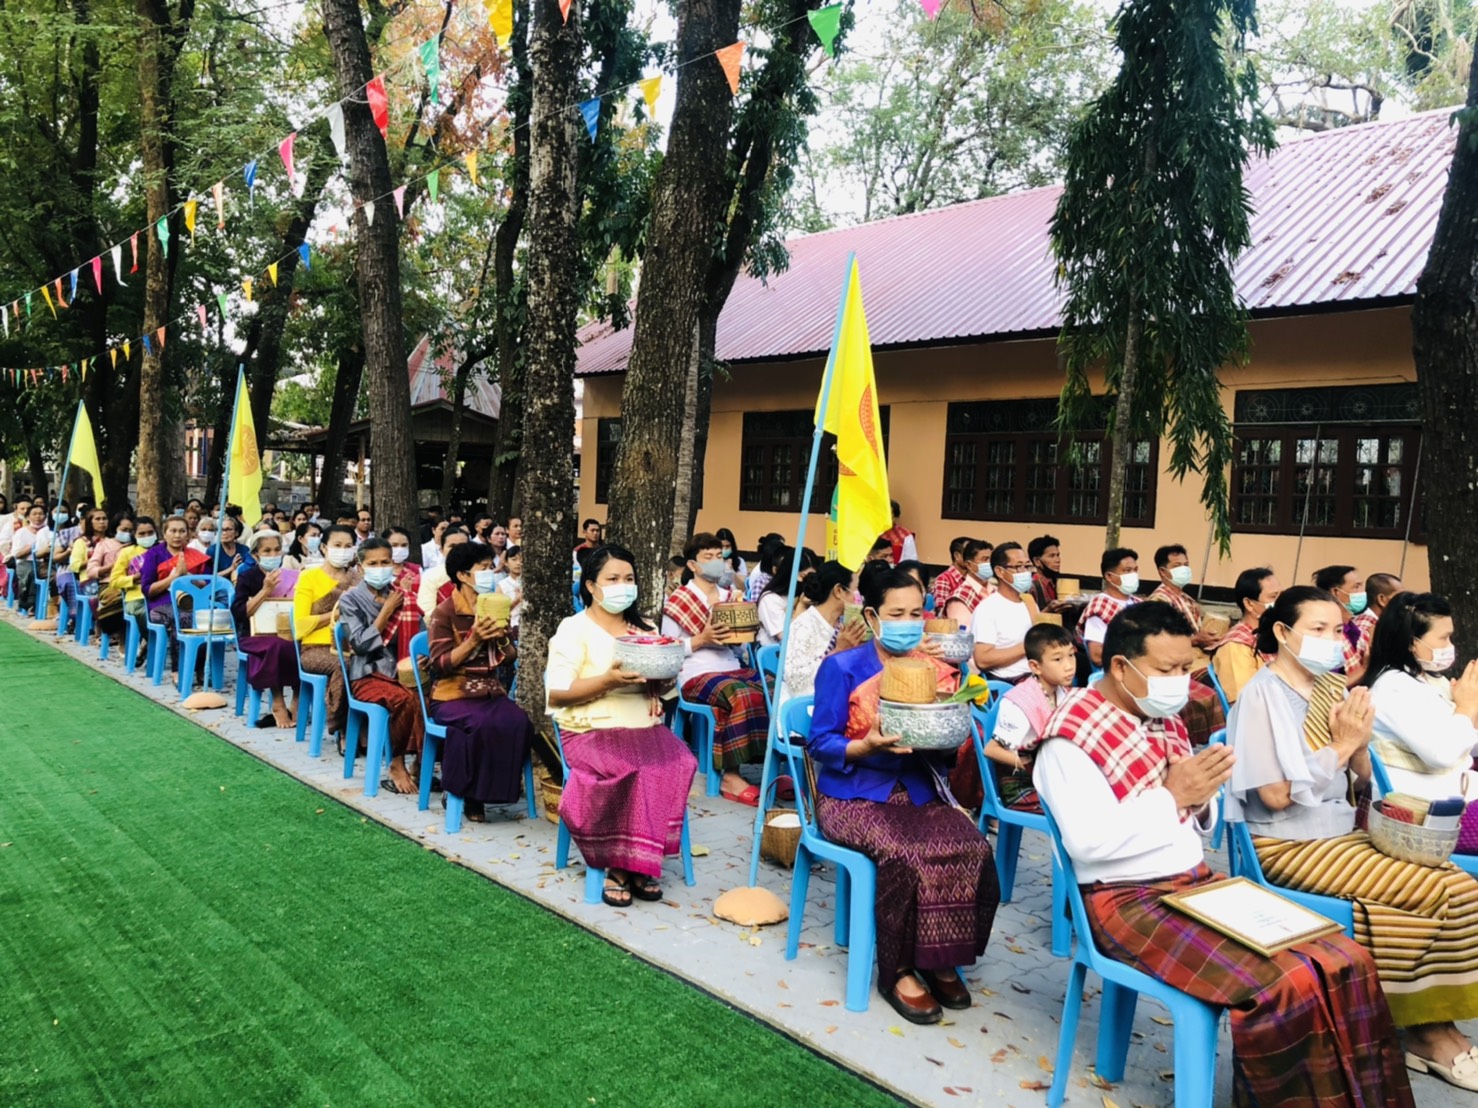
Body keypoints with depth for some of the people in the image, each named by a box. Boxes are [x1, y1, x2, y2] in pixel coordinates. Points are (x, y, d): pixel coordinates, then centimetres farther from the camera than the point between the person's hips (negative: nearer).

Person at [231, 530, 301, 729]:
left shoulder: (290, 576, 9)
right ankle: (278, 703, -22)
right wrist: (265, 590, -19)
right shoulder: (247, 577, 0)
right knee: (277, 645, -36)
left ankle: (298, 699, -14)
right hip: (255, 635, -3)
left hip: (285, 633, 3)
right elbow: (239, 613, -13)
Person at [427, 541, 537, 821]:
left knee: (518, 722, -25)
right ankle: (465, 793, -12)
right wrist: (473, 640, -22)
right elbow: (440, 665, -13)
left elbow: (511, 658, 13)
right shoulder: (444, 613, -7)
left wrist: (503, 637, -8)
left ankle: (498, 787, -9)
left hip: (490, 690, 5)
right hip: (452, 693, -5)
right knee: (483, 723, -33)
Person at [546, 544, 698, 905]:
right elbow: (556, 693, -7)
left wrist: (656, 683, -1)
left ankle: (628, 864, -15)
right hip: (593, 729, -5)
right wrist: (608, 680, -20)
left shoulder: (643, 629, 19)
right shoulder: (574, 628, 1)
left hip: (644, 726, 5)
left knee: (677, 763, -25)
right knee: (627, 770, -34)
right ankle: (621, 863, -13)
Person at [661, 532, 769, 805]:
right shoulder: (677, 602, 2)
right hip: (696, 675, -5)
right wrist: (701, 639, -14)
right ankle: (731, 777, -29)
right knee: (742, 695, -36)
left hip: (733, 668, 6)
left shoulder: (730, 597, 17)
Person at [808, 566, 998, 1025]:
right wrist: (868, 746, -25)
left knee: (973, 848, -23)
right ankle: (899, 971, -8)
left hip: (918, 791, 5)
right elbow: (820, 744, -9)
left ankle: (942, 960, -2)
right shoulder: (841, 668, -7)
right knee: (905, 853, -31)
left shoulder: (936, 669, 6)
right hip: (853, 795, -4)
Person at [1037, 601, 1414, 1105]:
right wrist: (1173, 795, -19)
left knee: (1345, 961, -5)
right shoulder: (1071, 733, -15)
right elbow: (1088, 842, -25)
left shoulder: (1164, 719, 11)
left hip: (1199, 882, 8)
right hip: (1127, 900, -8)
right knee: (1287, 983, -24)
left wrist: (1201, 799, -7)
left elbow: (1195, 826, 17)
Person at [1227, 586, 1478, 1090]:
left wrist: (1357, 742, -8)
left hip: (1343, 834, 7)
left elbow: (1360, 782, 12)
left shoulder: (1332, 688, 9)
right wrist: (1341, 745, -15)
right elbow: (1275, 794, -19)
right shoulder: (1263, 694, -14)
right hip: (1290, 846, -7)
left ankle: (1432, 1026, 1)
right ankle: (1430, 1030, 5)